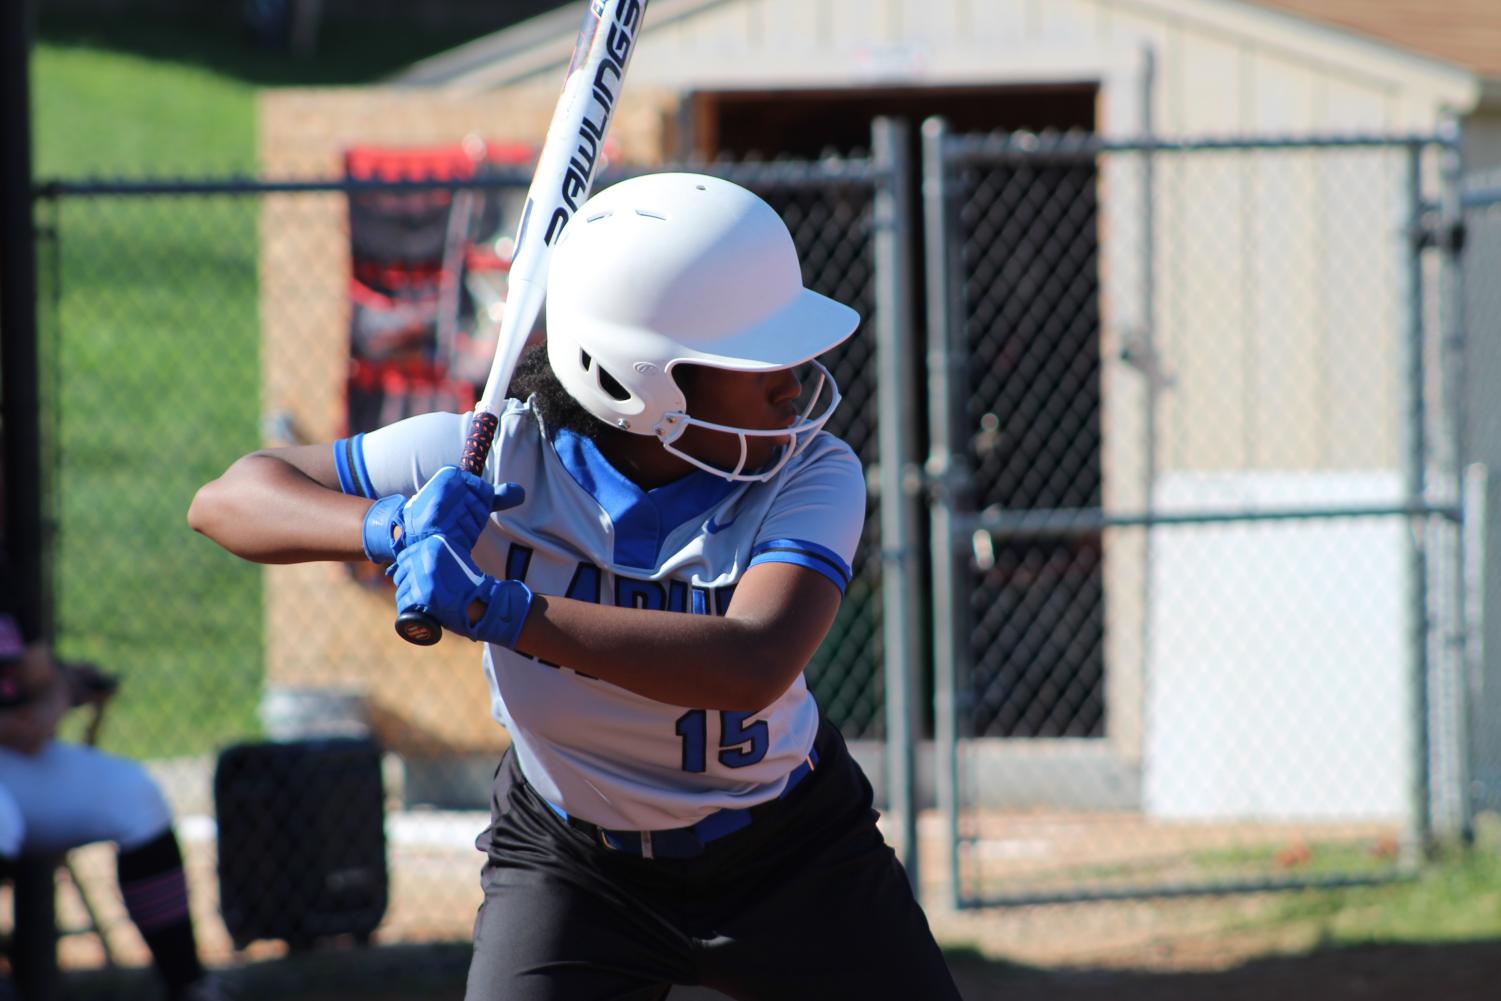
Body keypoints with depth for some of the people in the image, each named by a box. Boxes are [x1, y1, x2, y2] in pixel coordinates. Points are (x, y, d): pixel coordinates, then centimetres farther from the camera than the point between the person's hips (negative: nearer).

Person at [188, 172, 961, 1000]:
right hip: (570, 861, -1)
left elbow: (752, 665, -43)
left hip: (790, 854, 1)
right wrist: (386, 527, -40)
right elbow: (229, 498, -18)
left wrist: (497, 610, -49)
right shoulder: (500, 460, -22)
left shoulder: (812, 473, -24)